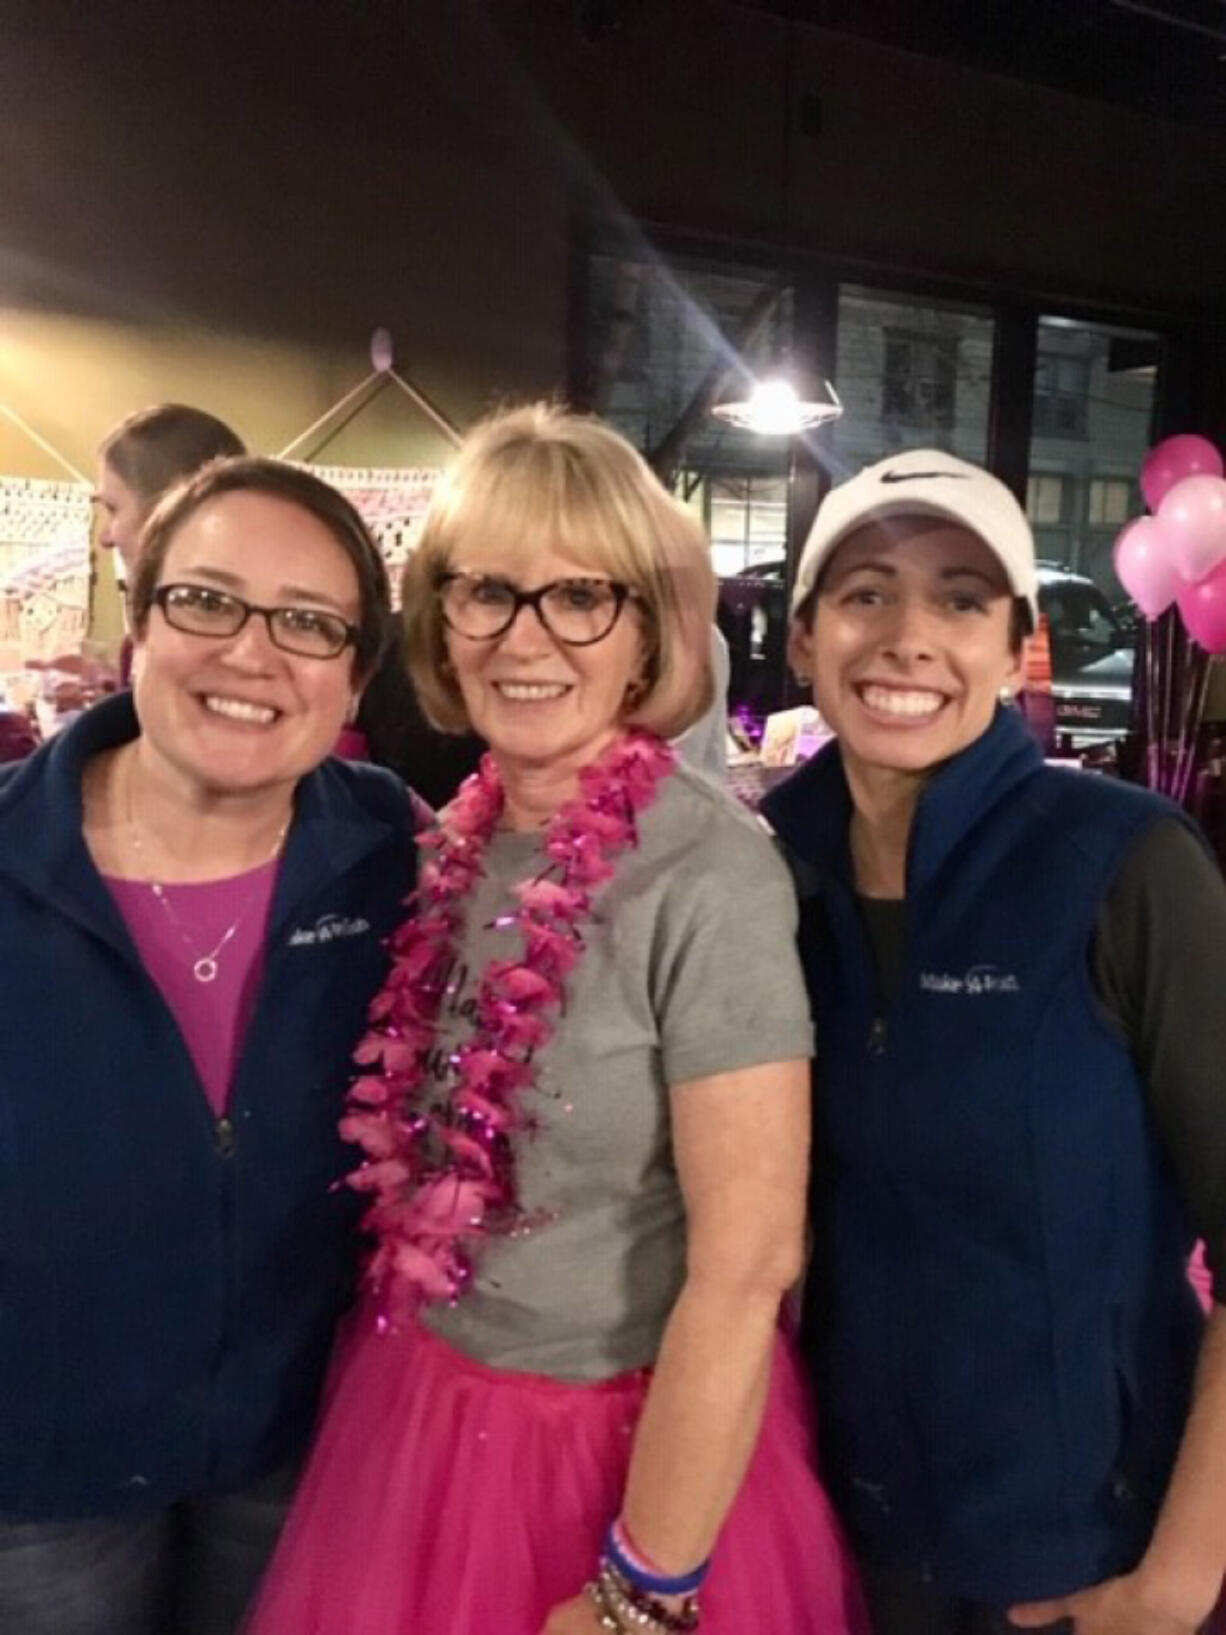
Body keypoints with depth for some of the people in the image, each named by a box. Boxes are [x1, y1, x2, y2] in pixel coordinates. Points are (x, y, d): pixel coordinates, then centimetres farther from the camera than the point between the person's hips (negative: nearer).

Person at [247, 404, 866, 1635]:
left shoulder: (708, 875, -24)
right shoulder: (452, 840, -4)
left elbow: (748, 1265, -22)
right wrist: (355, 1352, 12)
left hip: (626, 1438, -6)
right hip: (417, 1404, 6)